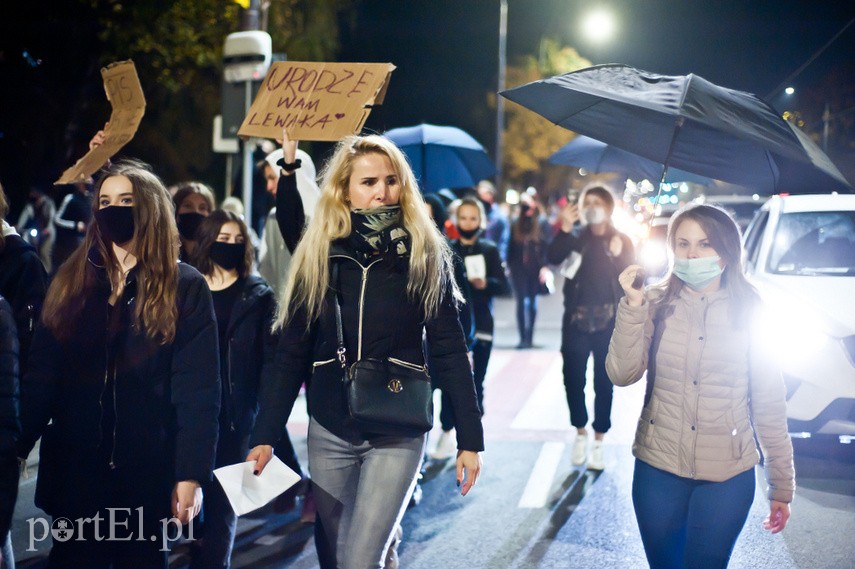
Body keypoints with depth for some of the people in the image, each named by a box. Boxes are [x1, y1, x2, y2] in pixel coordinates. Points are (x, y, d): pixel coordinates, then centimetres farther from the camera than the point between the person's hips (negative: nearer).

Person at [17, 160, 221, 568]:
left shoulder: (184, 287, -2)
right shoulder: (73, 280, 8)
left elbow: (198, 389, -8)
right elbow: (40, 375, 3)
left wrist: (191, 473, -15)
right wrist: (15, 447, -8)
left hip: (150, 469, -2)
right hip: (76, 467, 3)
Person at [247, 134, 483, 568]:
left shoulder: (425, 256, -4)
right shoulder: (318, 256, 0)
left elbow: (449, 351, -3)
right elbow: (292, 354, 2)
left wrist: (469, 439, -6)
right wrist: (265, 436, -2)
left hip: (397, 434, -2)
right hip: (328, 432, 3)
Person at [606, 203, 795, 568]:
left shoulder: (749, 312, -4)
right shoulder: (656, 304, -2)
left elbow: (769, 404, -1)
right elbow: (622, 374, -11)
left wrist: (782, 485, 0)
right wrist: (632, 307, -20)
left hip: (728, 479, -1)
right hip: (658, 470, 1)